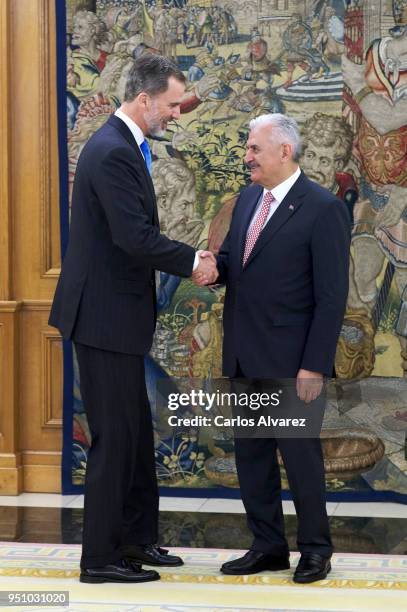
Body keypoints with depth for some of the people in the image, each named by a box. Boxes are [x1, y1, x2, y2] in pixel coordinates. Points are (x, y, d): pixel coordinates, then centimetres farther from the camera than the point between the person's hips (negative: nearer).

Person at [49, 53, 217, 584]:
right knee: (115, 435, -3)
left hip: (117, 313, 11)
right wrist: (192, 261, -14)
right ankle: (100, 557, 5)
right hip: (105, 315, -11)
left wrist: (187, 259, 5)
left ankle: (136, 538, 28)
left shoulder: (123, 146, 13)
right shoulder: (113, 152, -20)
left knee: (136, 431, 18)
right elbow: (135, 236, -26)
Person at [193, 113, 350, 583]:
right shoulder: (248, 200, 11)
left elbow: (331, 296, -14)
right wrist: (213, 268, -8)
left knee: (300, 454, 2)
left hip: (289, 361, -7)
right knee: (251, 454, 12)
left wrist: (314, 366, -17)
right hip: (244, 359, 7)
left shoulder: (322, 209, -12)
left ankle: (314, 550, 17)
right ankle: (268, 547, 23)